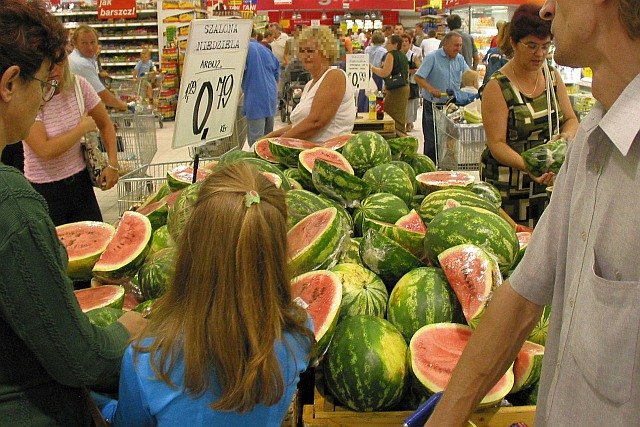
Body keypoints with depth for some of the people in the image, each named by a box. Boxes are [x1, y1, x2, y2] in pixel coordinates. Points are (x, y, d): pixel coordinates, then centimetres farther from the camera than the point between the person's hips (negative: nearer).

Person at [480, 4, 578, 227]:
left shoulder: (553, 77, 8)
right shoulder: (497, 87, -11)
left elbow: (571, 119, 14)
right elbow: (497, 143, -15)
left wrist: (567, 135, -10)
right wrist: (528, 166, -31)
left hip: (550, 182, 5)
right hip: (509, 188, -5)